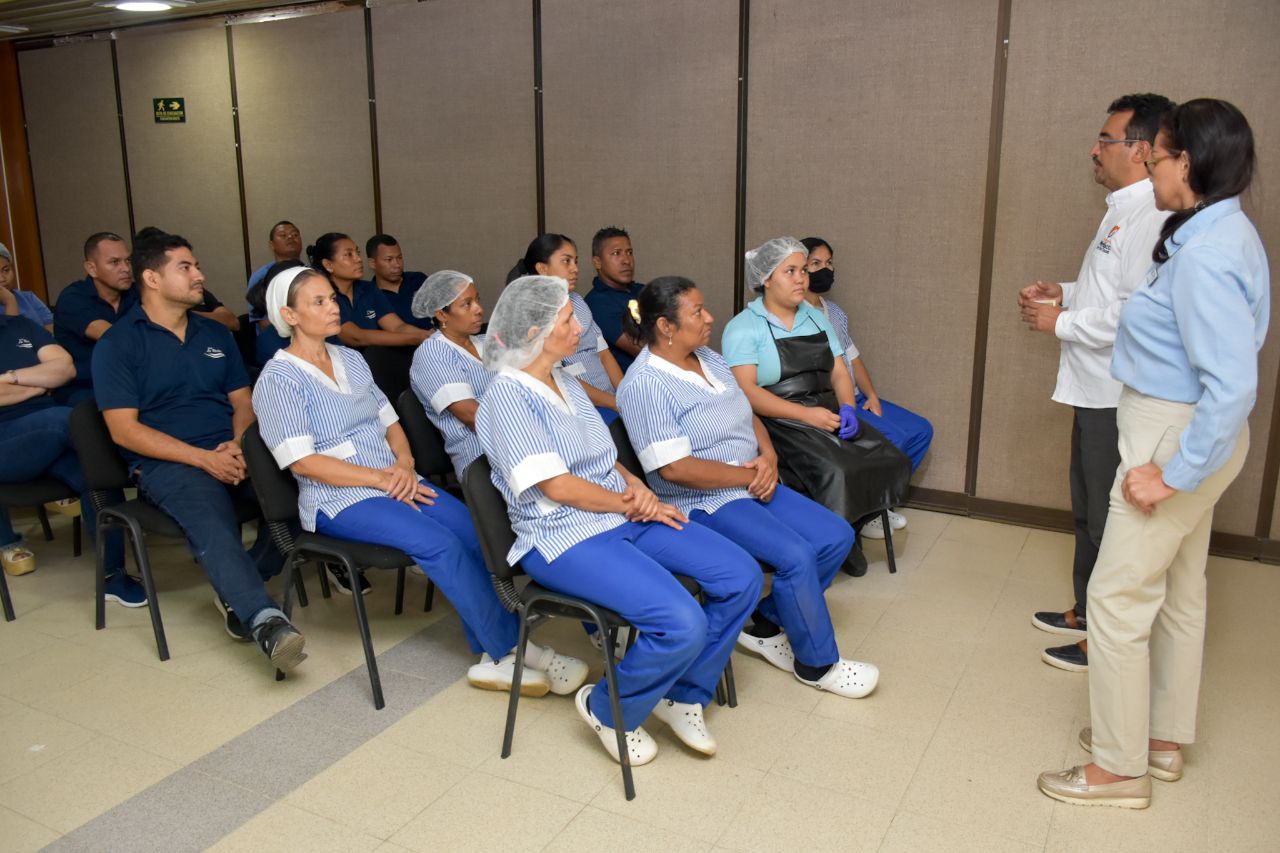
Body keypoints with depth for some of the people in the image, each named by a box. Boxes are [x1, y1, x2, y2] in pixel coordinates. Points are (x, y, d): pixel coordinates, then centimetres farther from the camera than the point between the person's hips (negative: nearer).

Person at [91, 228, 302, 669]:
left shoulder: (215, 334, 20)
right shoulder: (117, 343, 4)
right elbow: (124, 430, -5)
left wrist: (238, 445, -7)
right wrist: (204, 458, -15)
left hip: (232, 452, 5)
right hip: (166, 463, -5)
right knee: (212, 522, -37)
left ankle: (237, 592, -10)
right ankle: (264, 620, -50)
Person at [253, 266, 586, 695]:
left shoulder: (351, 359, 16)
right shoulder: (277, 380, -4)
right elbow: (303, 462, -12)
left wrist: (405, 463, -4)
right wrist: (381, 477, -17)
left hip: (395, 481, 6)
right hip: (339, 500, -6)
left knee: (476, 531, -21)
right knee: (441, 544, -29)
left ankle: (493, 658, -20)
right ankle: (511, 649, -18)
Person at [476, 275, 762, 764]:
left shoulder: (565, 382, 14)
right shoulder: (507, 396, -12)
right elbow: (556, 486, -17)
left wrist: (637, 485, -2)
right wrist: (631, 504, -9)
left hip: (622, 518, 9)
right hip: (564, 537, -8)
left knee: (742, 576, -6)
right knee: (683, 624, -26)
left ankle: (683, 696, 11)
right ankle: (608, 710, 3)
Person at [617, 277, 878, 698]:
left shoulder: (709, 357, 9)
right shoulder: (644, 385, -18)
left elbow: (748, 415, 16)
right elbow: (675, 469, -23)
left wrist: (768, 456, -4)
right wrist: (748, 475, -16)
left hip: (755, 486, 9)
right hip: (703, 503, -9)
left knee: (837, 537, 1)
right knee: (796, 556, -24)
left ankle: (766, 627, 14)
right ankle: (817, 664, 1)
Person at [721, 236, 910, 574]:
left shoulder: (817, 318, 17)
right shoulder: (743, 328, -4)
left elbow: (839, 372, 14)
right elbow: (747, 392, -15)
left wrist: (847, 408, -8)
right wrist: (806, 414, -22)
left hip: (826, 412, 7)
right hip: (778, 421, -7)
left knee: (892, 462, -13)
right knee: (834, 473, -30)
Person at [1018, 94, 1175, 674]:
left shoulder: (1151, 217, -21)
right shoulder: (1122, 210, 13)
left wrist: (1061, 323, -16)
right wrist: (1064, 292, 9)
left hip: (1120, 400, -10)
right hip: (1096, 391, 10)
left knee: (1110, 519, 3)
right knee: (1088, 512, 21)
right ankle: (1085, 611, 38)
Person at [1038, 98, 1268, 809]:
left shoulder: (1205, 258, -26)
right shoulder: (1222, 233, 6)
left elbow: (1233, 386, -30)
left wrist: (1174, 474, -24)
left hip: (1177, 440, -11)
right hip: (1188, 434, 11)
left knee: (1118, 598, 0)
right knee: (1179, 592, 20)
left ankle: (1118, 768, 16)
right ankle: (1162, 739, 37)